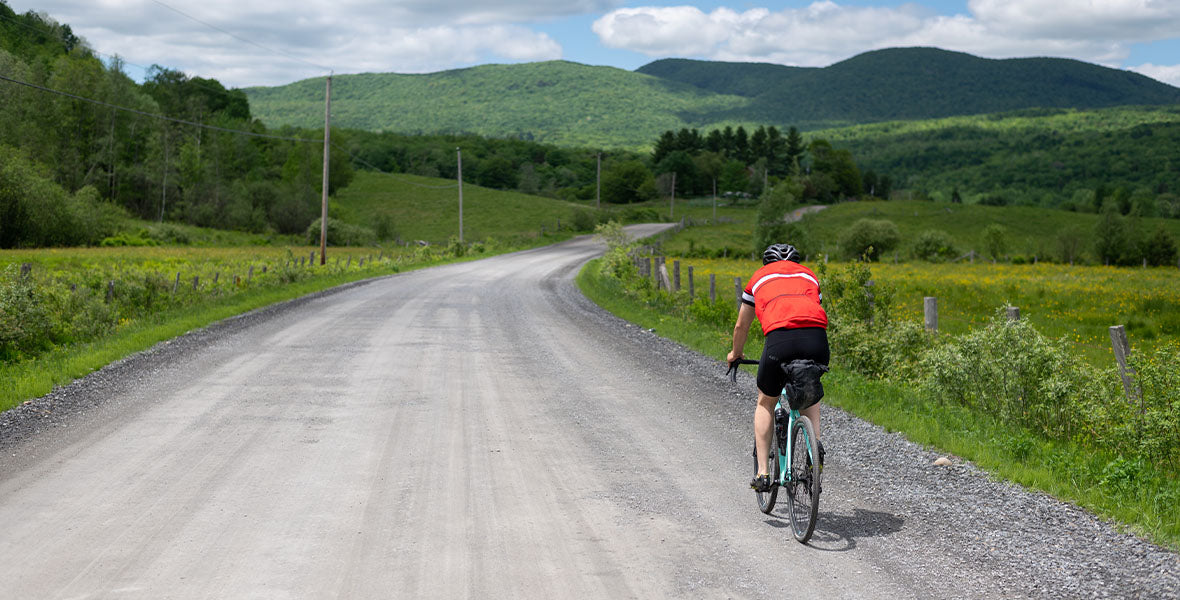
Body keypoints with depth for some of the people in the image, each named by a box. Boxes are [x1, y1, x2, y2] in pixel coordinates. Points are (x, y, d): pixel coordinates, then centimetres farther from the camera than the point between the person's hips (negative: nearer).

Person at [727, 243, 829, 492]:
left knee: (766, 404, 21)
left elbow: (741, 326, 41)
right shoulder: (809, 275, 35)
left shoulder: (759, 277, 32)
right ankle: (816, 449, 12)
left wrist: (735, 354, 59)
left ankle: (762, 473, 14)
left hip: (780, 338, -2)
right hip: (817, 338, 2)